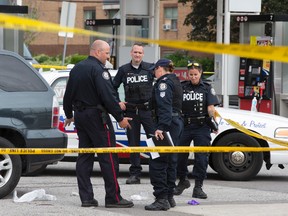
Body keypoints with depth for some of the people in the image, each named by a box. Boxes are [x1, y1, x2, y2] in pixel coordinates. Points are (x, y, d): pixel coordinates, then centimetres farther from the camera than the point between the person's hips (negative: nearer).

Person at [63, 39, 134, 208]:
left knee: (84, 156, 10)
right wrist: (120, 118, -16)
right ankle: (113, 198, -6)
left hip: (80, 116, 9)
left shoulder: (77, 68, 14)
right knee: (108, 157, -5)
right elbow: (108, 96, -21)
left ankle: (86, 197, 8)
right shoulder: (98, 69, -14)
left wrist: (69, 115, 33)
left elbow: (68, 95, 22)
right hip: (96, 116, -9)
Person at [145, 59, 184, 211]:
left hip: (167, 124, -11)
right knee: (170, 162, 16)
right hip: (177, 122, 11)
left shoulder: (164, 82, -10)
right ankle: (169, 197, 22)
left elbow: (164, 106, -22)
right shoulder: (175, 82, 21)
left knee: (157, 163, -10)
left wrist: (161, 127, -29)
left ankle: (161, 199, -13)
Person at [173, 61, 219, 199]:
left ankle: (198, 187, 1)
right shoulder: (181, 88, 9)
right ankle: (183, 181, 27)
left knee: (201, 157, -4)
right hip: (184, 126, 2)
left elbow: (211, 107, -3)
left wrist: (212, 117, -21)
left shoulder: (207, 88, 7)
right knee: (180, 155, 5)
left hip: (201, 127, -2)